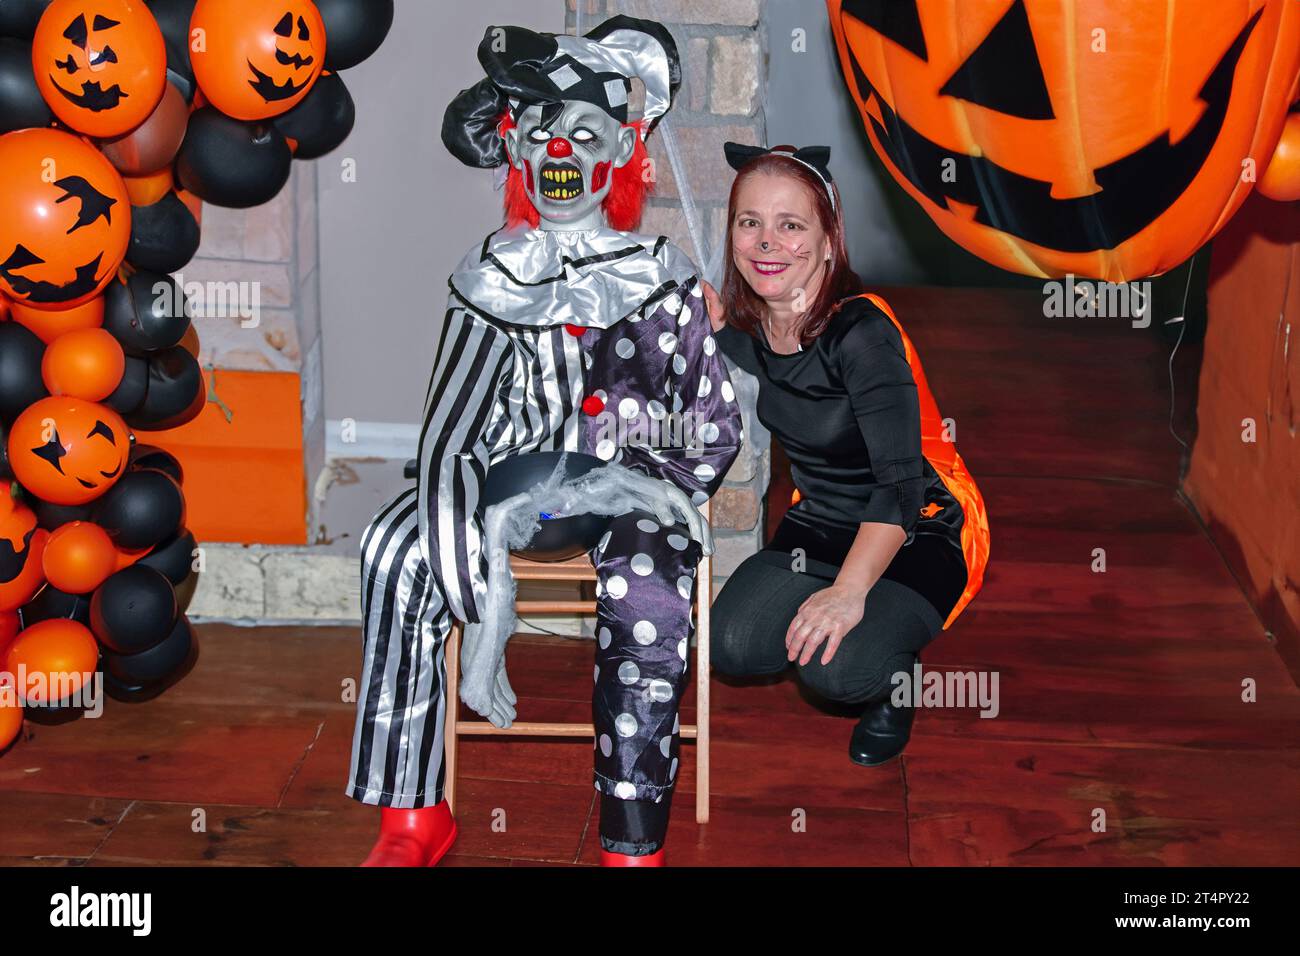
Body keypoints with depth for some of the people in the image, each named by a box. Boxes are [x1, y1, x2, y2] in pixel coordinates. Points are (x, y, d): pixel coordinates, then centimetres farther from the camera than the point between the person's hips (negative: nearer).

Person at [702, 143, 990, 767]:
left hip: (922, 531, -6)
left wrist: (849, 590, -38)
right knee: (732, 646, -18)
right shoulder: (746, 327, -5)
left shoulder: (862, 332, -26)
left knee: (837, 668, -30)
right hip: (820, 524, 6)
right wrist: (709, 335, -6)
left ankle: (891, 677, 5)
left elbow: (901, 484, -29)